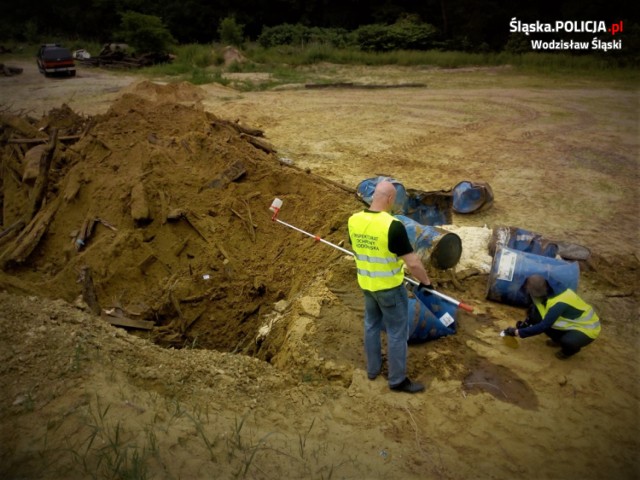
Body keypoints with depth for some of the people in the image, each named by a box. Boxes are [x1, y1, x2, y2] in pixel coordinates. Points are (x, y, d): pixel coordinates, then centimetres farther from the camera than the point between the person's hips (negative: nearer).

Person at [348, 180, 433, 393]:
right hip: (390, 287, -6)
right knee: (397, 332, 10)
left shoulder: (354, 220, -7)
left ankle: (373, 368, 39)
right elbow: (413, 263, -24)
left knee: (371, 325, 23)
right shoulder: (392, 225, -27)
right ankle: (397, 379, 23)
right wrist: (425, 281, -6)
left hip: (366, 284, 6)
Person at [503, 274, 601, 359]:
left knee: (568, 342, -38)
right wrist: (527, 322, -10)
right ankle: (559, 339, 13)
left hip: (587, 327, -7)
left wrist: (517, 332, -27)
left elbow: (543, 326, -33)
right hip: (574, 320, 7)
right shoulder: (549, 291, -13)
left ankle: (571, 349, 0)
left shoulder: (558, 304, -37)